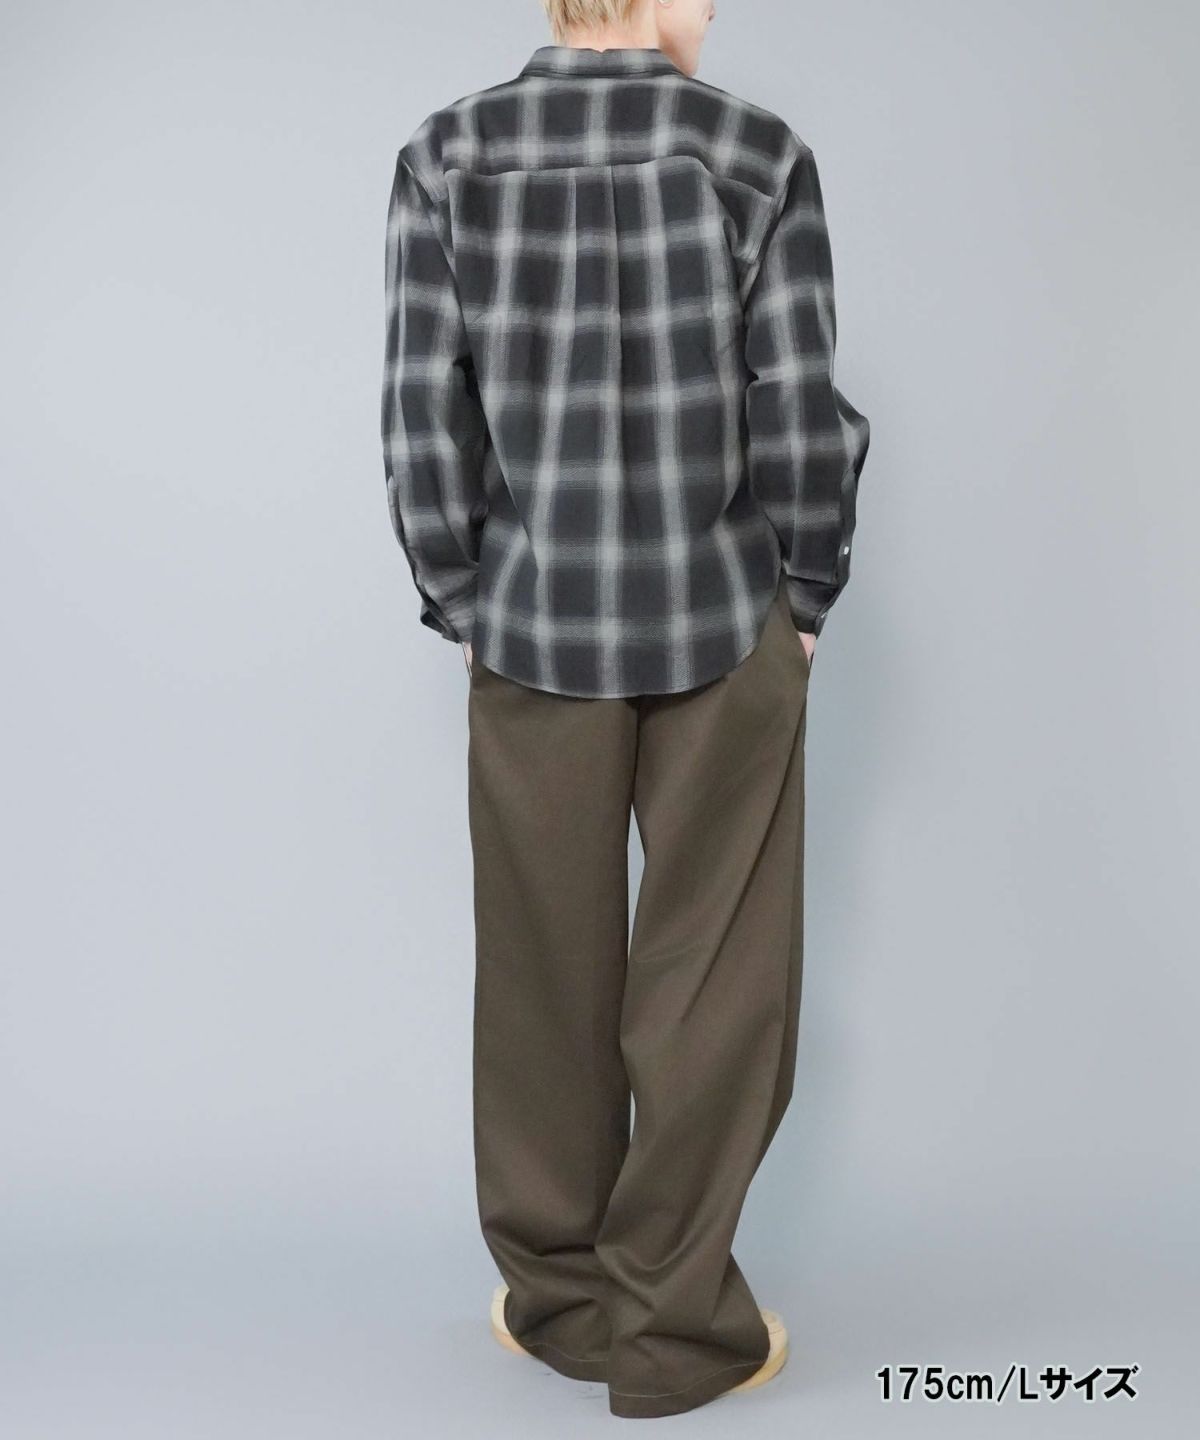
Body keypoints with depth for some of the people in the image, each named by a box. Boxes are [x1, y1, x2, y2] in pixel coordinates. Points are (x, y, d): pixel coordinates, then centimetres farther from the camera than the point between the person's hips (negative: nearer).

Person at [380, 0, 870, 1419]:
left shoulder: (445, 158, -1)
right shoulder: (758, 155, -4)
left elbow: (424, 420, -4)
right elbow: (800, 420, -7)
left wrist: (465, 608, 6)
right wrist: (802, 605, 6)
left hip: (533, 632, 2)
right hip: (723, 632, -1)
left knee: (546, 973, 15)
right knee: (713, 984, 10)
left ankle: (555, 1292, 30)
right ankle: (674, 1321, 20)